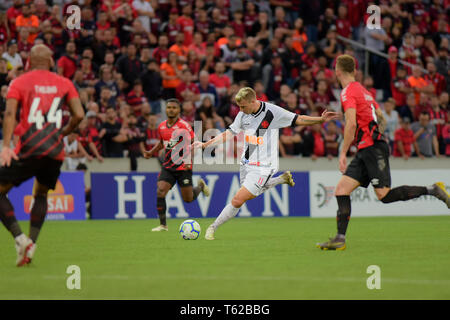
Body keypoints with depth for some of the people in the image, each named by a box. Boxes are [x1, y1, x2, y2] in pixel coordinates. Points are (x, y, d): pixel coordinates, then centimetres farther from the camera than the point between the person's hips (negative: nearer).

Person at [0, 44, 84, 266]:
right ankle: (31, 244, 9)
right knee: (41, 195, 24)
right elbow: (79, 115, 5)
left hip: (29, 149, -3)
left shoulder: (19, 83, 5)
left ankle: (20, 239, -10)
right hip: (56, 151, 4)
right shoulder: (64, 84, 12)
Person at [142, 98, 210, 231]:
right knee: (160, 192, -15)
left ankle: (200, 186, 37)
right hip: (168, 167, 5)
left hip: (183, 167, -5)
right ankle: (163, 225, -7)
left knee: (188, 199, 2)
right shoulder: (161, 126, 6)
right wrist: (151, 152, 10)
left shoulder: (184, 126, -13)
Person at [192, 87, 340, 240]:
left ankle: (213, 228, 2)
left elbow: (298, 119, -7)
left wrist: (321, 119, -17)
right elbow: (228, 134, 7)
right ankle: (282, 179, 40)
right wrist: (204, 144, 0)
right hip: (247, 163, 7)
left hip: (263, 166, -7)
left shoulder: (273, 112, -17)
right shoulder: (243, 114, -1)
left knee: (237, 200, -12)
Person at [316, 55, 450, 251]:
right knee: (341, 189, 2)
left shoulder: (348, 92, -9)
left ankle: (432, 190, -7)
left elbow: (351, 124, -20)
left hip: (371, 148, -10)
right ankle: (340, 239, -5)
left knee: (384, 195, -13)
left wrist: (343, 153, -18)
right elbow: (382, 120, 23)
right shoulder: (363, 91, 20)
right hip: (365, 151, 10)